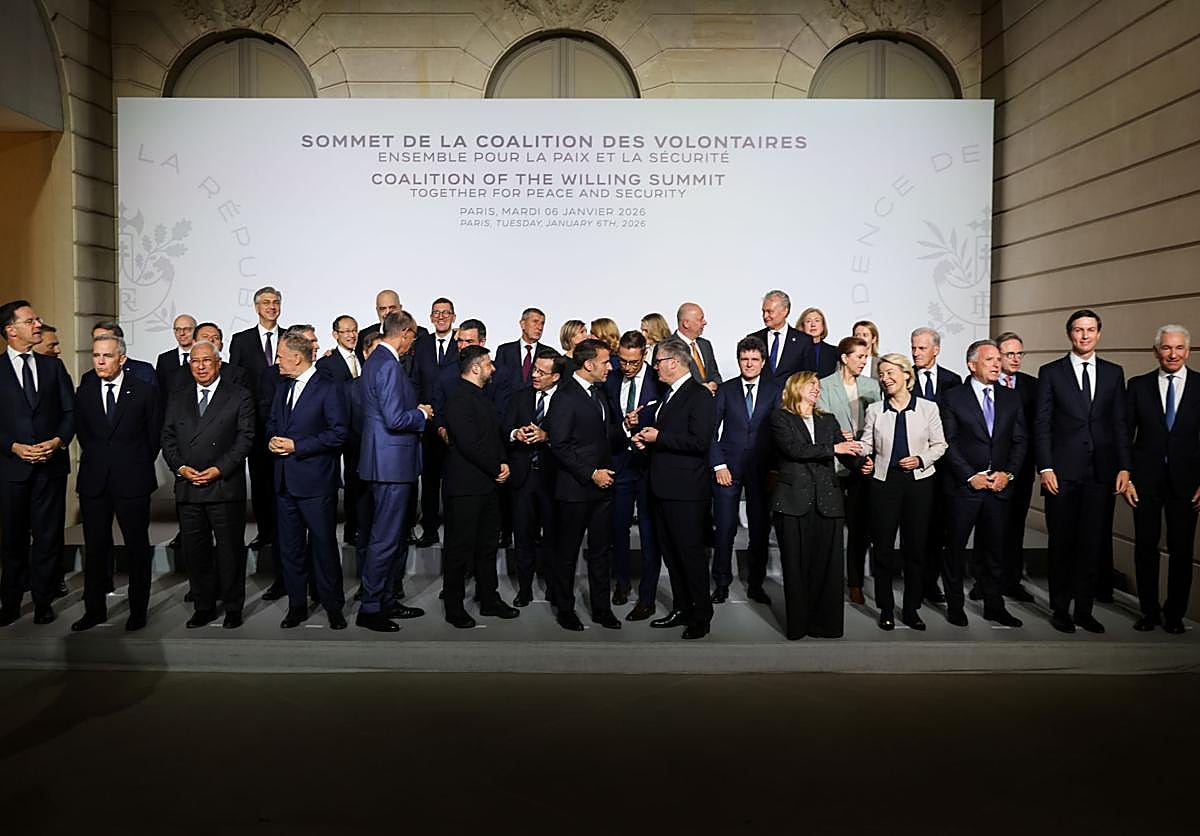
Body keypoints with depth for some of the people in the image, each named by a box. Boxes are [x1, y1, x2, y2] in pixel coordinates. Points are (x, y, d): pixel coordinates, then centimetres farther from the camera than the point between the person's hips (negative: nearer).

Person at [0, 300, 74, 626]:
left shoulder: (53, 366, 8)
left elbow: (70, 411, 6)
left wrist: (58, 441, -10)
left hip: (51, 464, 1)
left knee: (48, 535, 5)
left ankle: (43, 601, 16)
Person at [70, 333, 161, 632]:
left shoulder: (144, 391, -4)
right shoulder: (84, 392, 6)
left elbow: (155, 435, 3)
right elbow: (82, 433, 16)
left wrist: (139, 466, 7)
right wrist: (95, 460, 11)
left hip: (132, 481, -3)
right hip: (94, 481, 3)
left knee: (138, 547, 5)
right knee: (95, 548, 9)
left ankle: (138, 609, 16)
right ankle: (95, 609, 21)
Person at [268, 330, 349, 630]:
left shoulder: (329, 388, -10)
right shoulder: (283, 388, 15)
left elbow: (338, 433, -15)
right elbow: (272, 423, 25)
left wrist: (296, 446, -17)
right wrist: (273, 440, 1)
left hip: (315, 482, -7)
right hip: (285, 481, 7)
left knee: (324, 546, 2)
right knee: (290, 548, 12)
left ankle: (333, 606, 15)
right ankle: (297, 605, 24)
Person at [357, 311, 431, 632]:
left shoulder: (377, 360, 14)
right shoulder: (388, 365, -18)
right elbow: (395, 420, -24)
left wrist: (417, 412, 13)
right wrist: (421, 413, -8)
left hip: (386, 461, 11)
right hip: (391, 462, -11)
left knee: (390, 535, 17)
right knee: (385, 538, -3)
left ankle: (386, 601, 27)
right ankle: (370, 608, 6)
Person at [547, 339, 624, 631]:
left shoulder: (597, 391, 14)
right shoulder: (566, 395, -13)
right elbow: (560, 445, -17)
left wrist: (623, 428, 2)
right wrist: (591, 473, -18)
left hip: (602, 485, 8)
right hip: (575, 487, -8)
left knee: (601, 550, 13)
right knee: (567, 551, 7)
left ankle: (601, 607, 24)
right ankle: (565, 609, 20)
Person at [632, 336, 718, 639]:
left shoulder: (700, 395, -12)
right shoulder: (668, 394, 18)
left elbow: (699, 441, -22)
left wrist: (658, 438, -17)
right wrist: (645, 440, 7)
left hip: (686, 490, -9)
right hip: (664, 488, 10)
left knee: (691, 552, -3)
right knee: (670, 552, 14)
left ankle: (701, 617, 9)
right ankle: (681, 610, 26)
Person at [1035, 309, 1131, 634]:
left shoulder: (1114, 373, 11)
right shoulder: (1050, 372, 3)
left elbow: (1120, 422, 9)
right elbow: (1042, 424, -1)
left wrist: (1124, 467, 1)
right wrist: (1045, 467, -8)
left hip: (1100, 472, 2)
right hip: (1063, 472, -2)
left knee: (1092, 543, 7)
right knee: (1060, 543, 5)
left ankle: (1084, 609, 18)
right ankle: (1060, 609, 16)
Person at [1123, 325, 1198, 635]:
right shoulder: (1138, 385, 3)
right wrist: (1125, 477, -2)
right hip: (1146, 480, 0)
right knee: (1145, 548, 6)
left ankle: (1174, 613, 20)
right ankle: (1149, 611, 20)